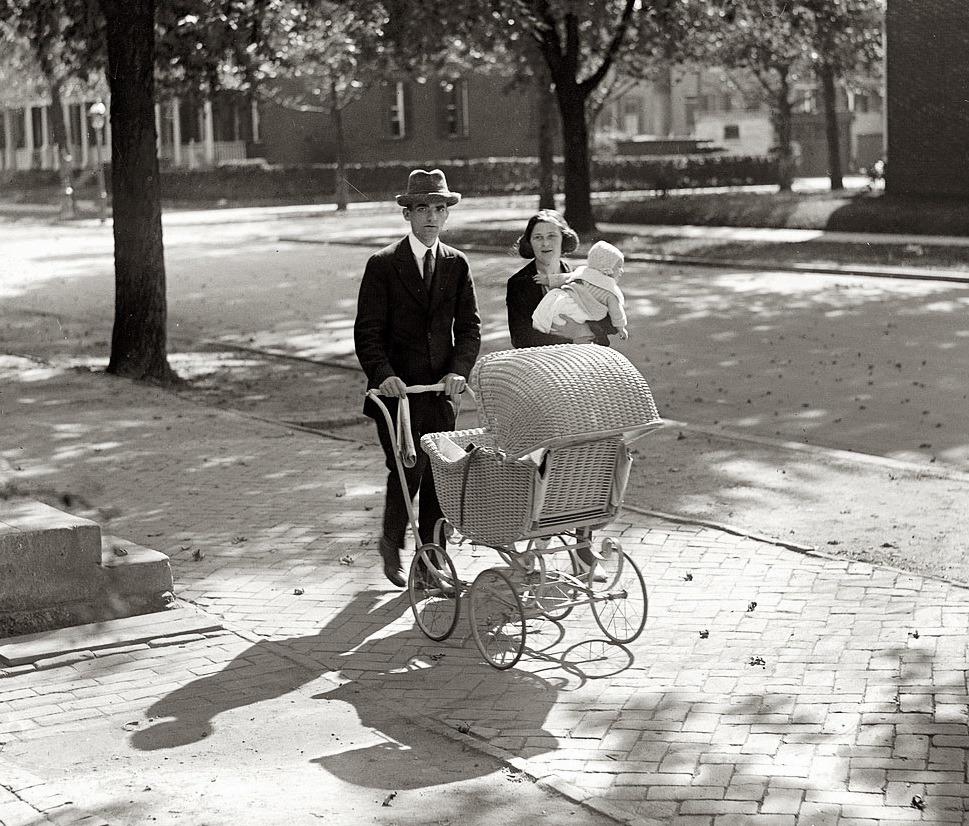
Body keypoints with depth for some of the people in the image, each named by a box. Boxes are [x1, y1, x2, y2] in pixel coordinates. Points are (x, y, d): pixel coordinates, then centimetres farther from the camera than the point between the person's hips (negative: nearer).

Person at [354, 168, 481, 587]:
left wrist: (459, 370, -11)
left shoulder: (457, 264, 8)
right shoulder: (383, 265, -3)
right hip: (396, 388, -4)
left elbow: (469, 327, 7)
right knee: (408, 471, -10)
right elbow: (367, 332, -6)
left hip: (440, 389, 4)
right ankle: (391, 543, 15)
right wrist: (383, 375, -21)